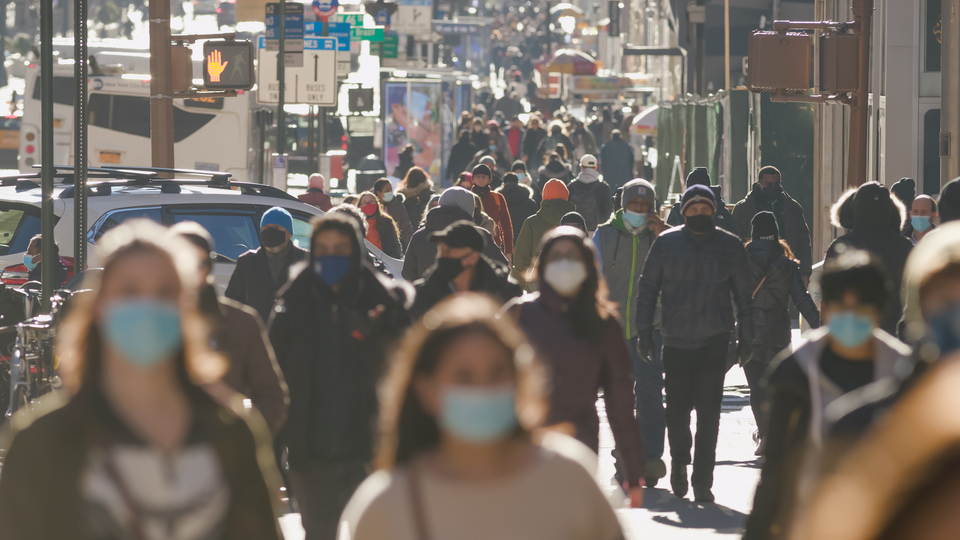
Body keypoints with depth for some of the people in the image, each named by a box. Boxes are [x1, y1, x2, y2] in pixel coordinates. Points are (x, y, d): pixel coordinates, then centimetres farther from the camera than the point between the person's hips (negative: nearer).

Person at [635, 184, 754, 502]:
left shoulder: (730, 246, 5)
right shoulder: (666, 244, 3)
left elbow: (743, 295, 11)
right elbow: (648, 288, 8)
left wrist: (746, 338, 9)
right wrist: (644, 330, 2)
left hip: (715, 341, 0)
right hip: (676, 341, 0)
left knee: (709, 412, -5)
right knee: (677, 410, 0)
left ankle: (702, 481, -1)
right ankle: (679, 461, 28)